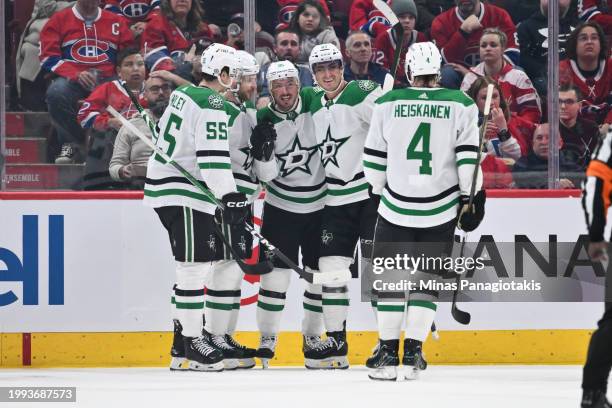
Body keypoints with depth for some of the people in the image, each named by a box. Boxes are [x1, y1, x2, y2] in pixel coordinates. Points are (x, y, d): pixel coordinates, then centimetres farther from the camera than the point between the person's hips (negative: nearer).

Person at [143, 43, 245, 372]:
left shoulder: (183, 94, 14)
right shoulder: (212, 104, -15)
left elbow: (163, 133, 26)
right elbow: (213, 157, -24)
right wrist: (231, 198, -26)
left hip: (164, 182, 10)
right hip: (183, 195, -10)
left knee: (193, 266, 15)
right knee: (194, 267, -9)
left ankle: (183, 336, 18)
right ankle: (191, 344, -7)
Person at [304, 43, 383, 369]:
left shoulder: (363, 95, -12)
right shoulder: (315, 106, 11)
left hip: (373, 192, -7)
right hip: (337, 197, 7)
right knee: (331, 265, 4)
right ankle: (336, 342, 11)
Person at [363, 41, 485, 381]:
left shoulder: (387, 104, -1)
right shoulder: (461, 105, -1)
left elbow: (374, 158, 5)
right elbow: (468, 155, -4)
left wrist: (379, 192, 19)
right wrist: (471, 197, 4)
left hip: (396, 205, -1)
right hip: (441, 209, 1)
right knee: (427, 278, 9)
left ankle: (388, 352, 7)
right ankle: (412, 353, 3)